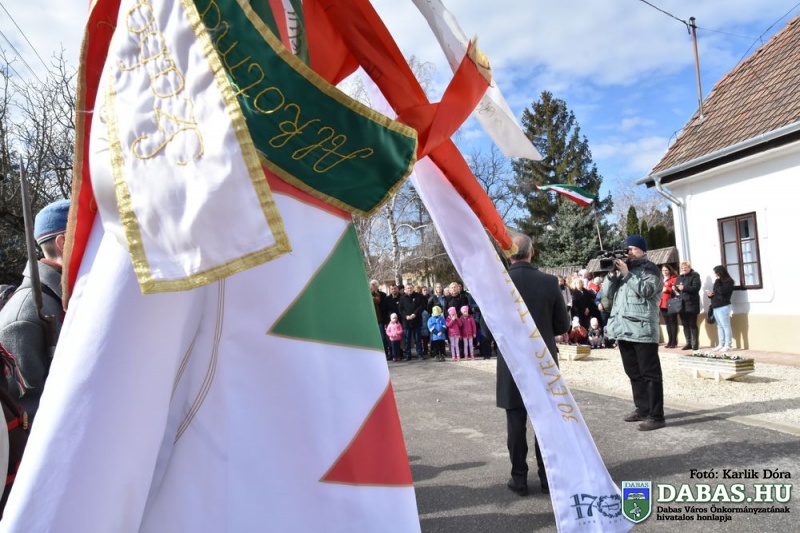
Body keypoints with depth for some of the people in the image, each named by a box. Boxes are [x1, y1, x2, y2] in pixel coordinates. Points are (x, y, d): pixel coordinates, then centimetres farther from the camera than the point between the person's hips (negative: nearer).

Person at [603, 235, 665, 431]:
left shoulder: (650, 268, 1)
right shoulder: (624, 266, 19)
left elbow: (647, 290, -16)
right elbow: (607, 290, 13)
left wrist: (626, 274, -16)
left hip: (642, 329, -7)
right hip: (624, 328, 7)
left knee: (649, 373, -5)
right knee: (633, 373, 13)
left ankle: (656, 416, -3)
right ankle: (642, 409, 23)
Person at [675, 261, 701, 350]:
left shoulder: (695, 275, -1)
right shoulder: (680, 277, 19)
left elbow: (696, 287, -15)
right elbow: (676, 288, 21)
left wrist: (684, 288, -21)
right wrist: (676, 288, -2)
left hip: (691, 304, -6)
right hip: (681, 304, 6)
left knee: (692, 325, -5)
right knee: (685, 325, 8)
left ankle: (695, 343, 0)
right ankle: (688, 343, 14)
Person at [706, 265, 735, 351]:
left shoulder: (728, 281, -6)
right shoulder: (719, 281, 19)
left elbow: (722, 291, -20)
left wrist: (717, 282, -11)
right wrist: (710, 294, 5)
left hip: (723, 307, -9)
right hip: (716, 307, 9)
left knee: (726, 326, -6)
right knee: (720, 326, 9)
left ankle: (728, 345, -4)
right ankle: (721, 344, 12)